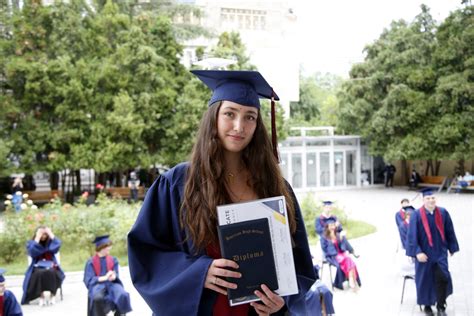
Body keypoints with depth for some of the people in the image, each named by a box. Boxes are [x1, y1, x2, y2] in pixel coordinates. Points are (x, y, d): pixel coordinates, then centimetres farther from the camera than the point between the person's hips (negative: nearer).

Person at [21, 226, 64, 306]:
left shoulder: (50, 242, 13)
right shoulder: (31, 243, 9)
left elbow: (56, 247, -10)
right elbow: (33, 253, -12)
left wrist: (51, 235, -7)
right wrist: (37, 238, -12)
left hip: (51, 266, 1)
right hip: (38, 267, -1)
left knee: (51, 272, -36)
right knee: (40, 273, -37)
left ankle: (53, 295, -27)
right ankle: (41, 296, -30)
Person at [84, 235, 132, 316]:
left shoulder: (113, 260, 10)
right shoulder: (91, 262, 2)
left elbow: (115, 275, 8)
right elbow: (88, 280, -6)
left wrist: (113, 276, -20)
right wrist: (104, 277, -22)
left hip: (111, 284, 3)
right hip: (98, 284, -2)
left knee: (123, 295, -32)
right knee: (97, 298, -40)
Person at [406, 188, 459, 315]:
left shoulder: (443, 213, -2)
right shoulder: (417, 215, -11)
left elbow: (449, 232, 8)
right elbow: (412, 235, -12)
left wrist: (452, 247, 12)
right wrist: (417, 252, -17)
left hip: (440, 252, 2)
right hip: (424, 252, -2)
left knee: (442, 278, -9)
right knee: (425, 279, 8)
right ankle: (427, 305, 26)